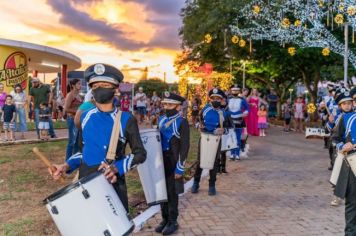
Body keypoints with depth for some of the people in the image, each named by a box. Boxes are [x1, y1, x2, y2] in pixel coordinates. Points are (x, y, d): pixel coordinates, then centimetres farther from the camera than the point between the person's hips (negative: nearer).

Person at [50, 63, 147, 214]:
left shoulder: (126, 120, -8)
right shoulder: (85, 116, 6)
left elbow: (140, 154, -5)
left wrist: (116, 168, -19)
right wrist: (67, 166, 1)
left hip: (112, 184, -4)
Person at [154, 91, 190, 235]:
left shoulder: (182, 122, -11)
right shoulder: (161, 119, 8)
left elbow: (184, 146, -14)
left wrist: (180, 168, -17)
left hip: (173, 163, -6)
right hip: (161, 161, 6)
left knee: (172, 193, 4)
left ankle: (173, 222, 18)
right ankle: (165, 219, 27)